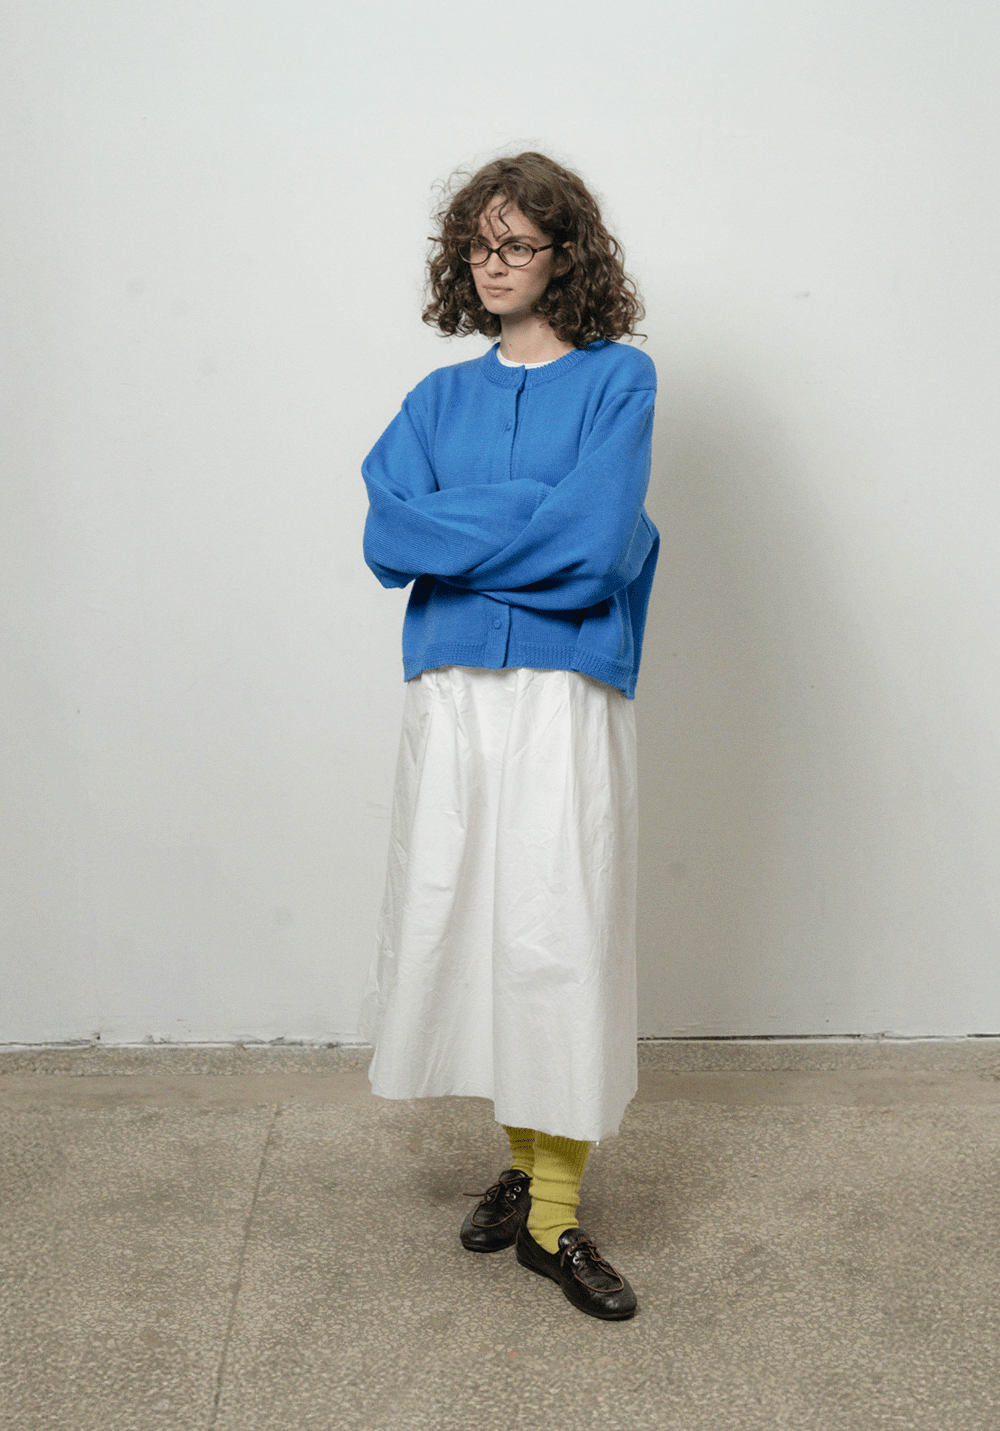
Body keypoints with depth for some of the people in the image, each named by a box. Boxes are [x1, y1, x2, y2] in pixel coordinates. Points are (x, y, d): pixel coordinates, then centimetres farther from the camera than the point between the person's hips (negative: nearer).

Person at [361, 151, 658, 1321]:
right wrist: (534, 519, -8)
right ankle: (524, 1162, 25)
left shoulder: (617, 378, 4)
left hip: (564, 694, -4)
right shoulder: (441, 398, 15)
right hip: (450, 692, 4)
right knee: (463, 925, 7)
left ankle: (555, 1216, 8)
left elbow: (596, 546, -11)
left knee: (560, 936, -3)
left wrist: (457, 531, -5)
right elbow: (388, 539, 0)